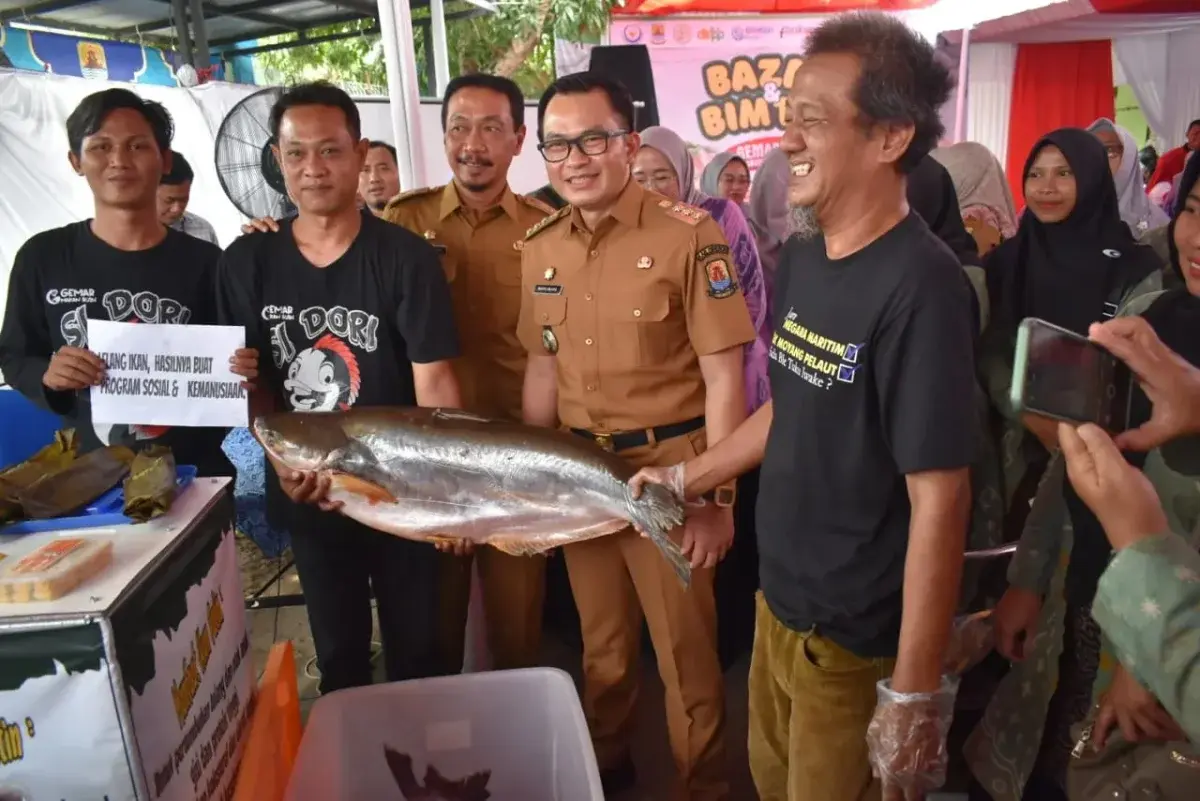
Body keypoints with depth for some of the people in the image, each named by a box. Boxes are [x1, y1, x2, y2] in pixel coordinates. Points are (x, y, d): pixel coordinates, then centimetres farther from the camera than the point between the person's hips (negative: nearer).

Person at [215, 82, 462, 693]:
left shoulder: (405, 257, -11)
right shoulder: (245, 264, -2)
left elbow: (434, 379, -15)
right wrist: (285, 459, -13)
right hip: (306, 496, 3)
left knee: (415, 646, 14)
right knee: (337, 653, 20)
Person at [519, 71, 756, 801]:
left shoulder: (687, 235, -12)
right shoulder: (540, 248, 4)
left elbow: (723, 376, -12)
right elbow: (544, 369, 11)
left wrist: (717, 496, -14)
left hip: (668, 468, -5)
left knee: (685, 651, 8)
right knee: (602, 644, 21)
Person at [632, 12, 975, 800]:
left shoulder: (920, 284, -23)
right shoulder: (800, 258, 1)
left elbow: (938, 499, -23)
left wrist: (915, 692, -20)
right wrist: (685, 479, 19)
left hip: (859, 637, -7)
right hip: (780, 600, 7)